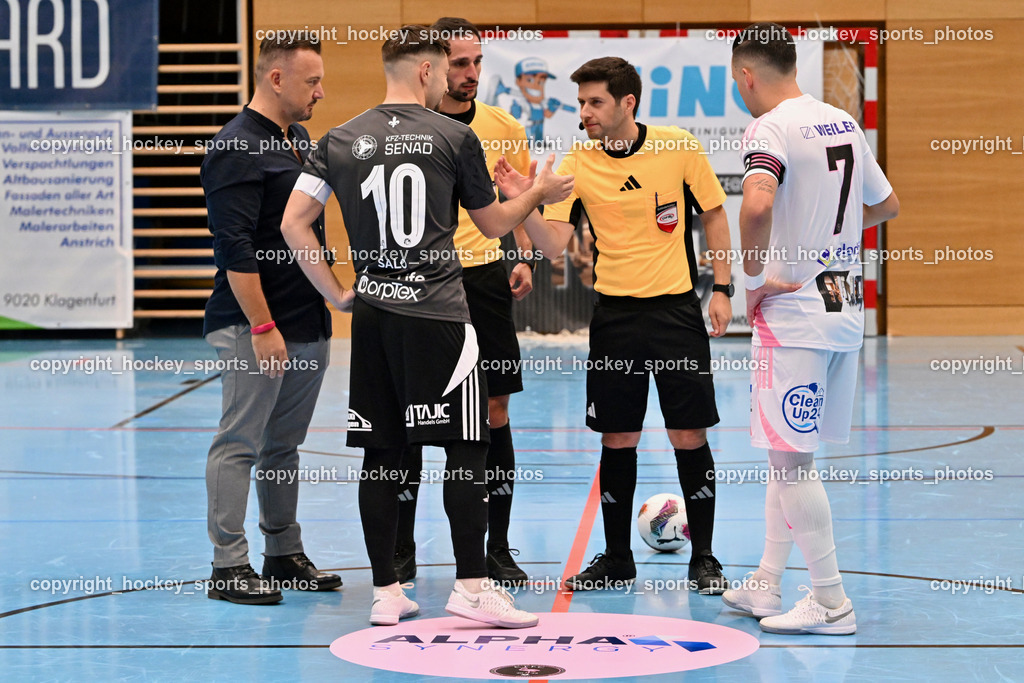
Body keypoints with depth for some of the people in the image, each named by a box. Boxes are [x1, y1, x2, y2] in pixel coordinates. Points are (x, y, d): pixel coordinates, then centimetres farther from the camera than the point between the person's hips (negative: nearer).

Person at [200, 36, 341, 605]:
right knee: (240, 444, -3)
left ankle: (285, 555, 22)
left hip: (309, 325, 9)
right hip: (256, 328, -9)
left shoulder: (300, 143, 15)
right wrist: (262, 327, -21)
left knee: (284, 445, 15)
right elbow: (235, 250, -19)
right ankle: (229, 565, 2)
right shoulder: (237, 148, -14)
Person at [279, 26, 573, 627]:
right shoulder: (455, 137, -2)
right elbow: (495, 224, 8)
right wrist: (540, 192, 26)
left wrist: (337, 294, 10)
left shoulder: (341, 141, 7)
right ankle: (472, 587, 1)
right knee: (467, 448, 1)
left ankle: (386, 593, 10)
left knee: (381, 454, 7)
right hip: (437, 312, -4)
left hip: (371, 313, 4)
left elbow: (293, 223, 4)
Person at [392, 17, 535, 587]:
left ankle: (498, 549, 11)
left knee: (494, 411, 2)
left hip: (483, 277, 2)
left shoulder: (502, 127, 4)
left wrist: (526, 259, 7)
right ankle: (402, 550, 12)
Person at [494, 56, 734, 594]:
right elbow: (553, 244, -9)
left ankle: (703, 557, 12)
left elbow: (714, 214, 5)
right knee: (617, 438, 4)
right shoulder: (577, 166, -3)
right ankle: (617, 557, 18)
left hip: (677, 308, -1)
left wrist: (721, 289, 0)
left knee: (689, 435, -1)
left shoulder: (679, 147, -5)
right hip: (614, 313, 1)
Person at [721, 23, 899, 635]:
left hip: (795, 312, -8)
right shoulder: (844, 123, 10)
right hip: (846, 310, 8)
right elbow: (888, 205, 22)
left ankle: (831, 604, 1)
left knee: (791, 457, -2)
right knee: (788, 452, 16)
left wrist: (754, 279, -19)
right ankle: (766, 586, 23)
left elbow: (757, 206, -33)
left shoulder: (769, 129, -14)